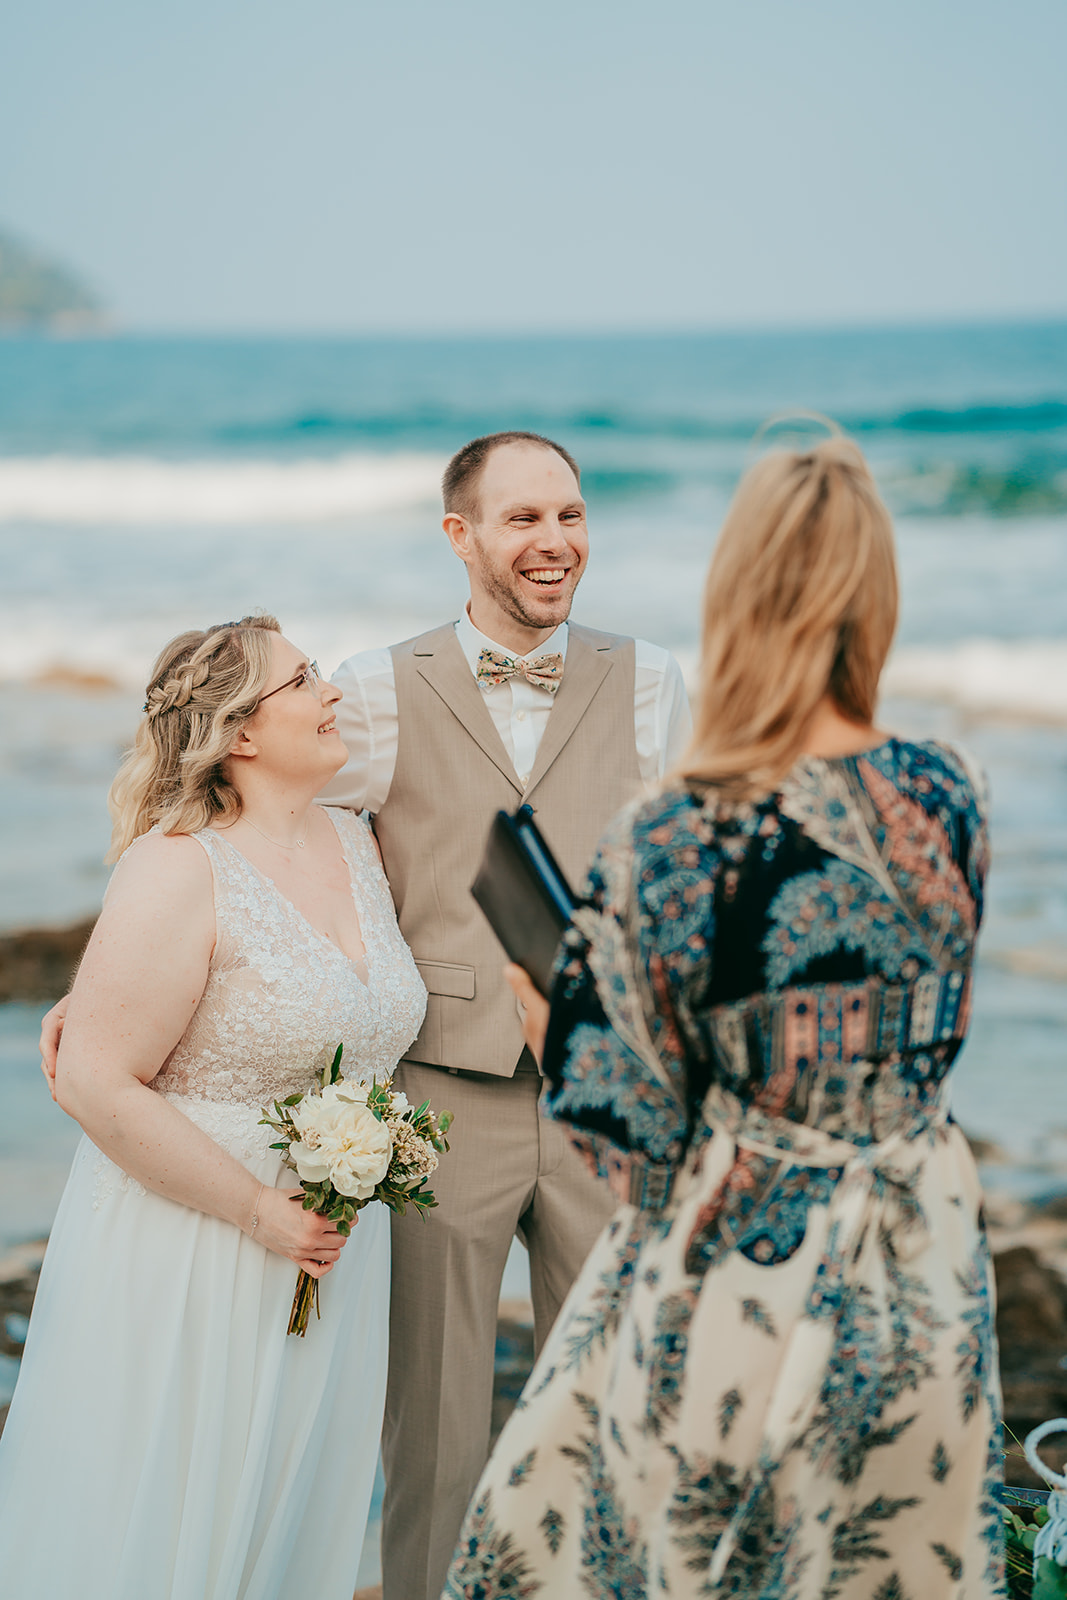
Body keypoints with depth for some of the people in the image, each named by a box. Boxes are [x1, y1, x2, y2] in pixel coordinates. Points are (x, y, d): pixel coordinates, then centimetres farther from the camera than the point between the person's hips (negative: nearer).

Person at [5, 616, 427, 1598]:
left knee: (293, 1512, 17)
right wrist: (256, 1208, -18)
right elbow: (98, 1083, -20)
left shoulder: (355, 843, 6)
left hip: (331, 1248, 7)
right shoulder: (179, 869, -18)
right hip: (190, 1249, -7)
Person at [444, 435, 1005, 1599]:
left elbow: (636, 1143, -14)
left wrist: (544, 1020, 4)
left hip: (741, 1285, -4)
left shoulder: (669, 846, -22)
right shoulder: (948, 795, -7)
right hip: (924, 1279, 5)